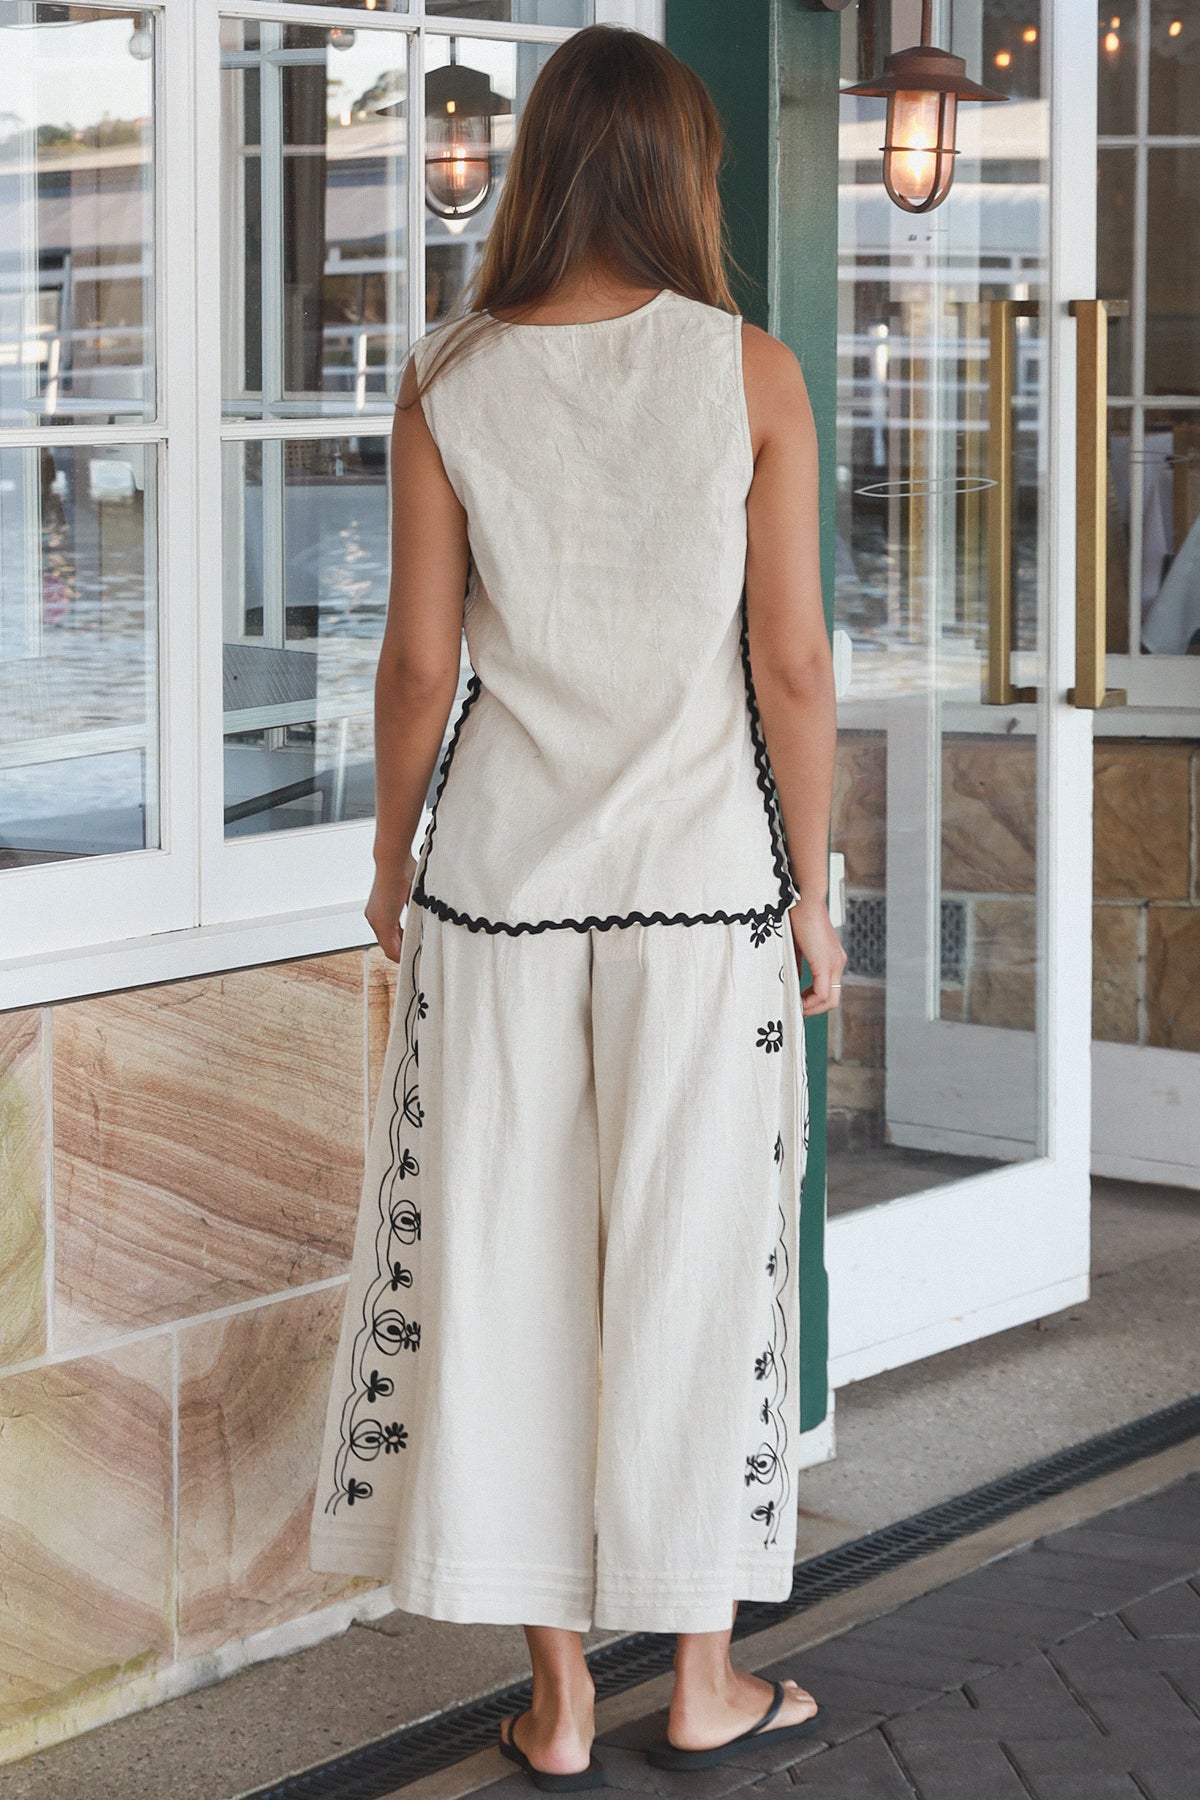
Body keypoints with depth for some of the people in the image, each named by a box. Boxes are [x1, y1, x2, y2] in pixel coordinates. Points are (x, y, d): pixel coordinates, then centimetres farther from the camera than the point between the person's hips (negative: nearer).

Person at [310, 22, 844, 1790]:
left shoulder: (447, 384, -3)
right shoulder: (751, 373, -7)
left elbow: (418, 661, 0)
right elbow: (793, 666, -6)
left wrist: (391, 863, 14)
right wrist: (812, 891, 5)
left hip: (501, 869, 1)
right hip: (700, 875, -1)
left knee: (503, 1263, 9)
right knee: (691, 1263, 9)